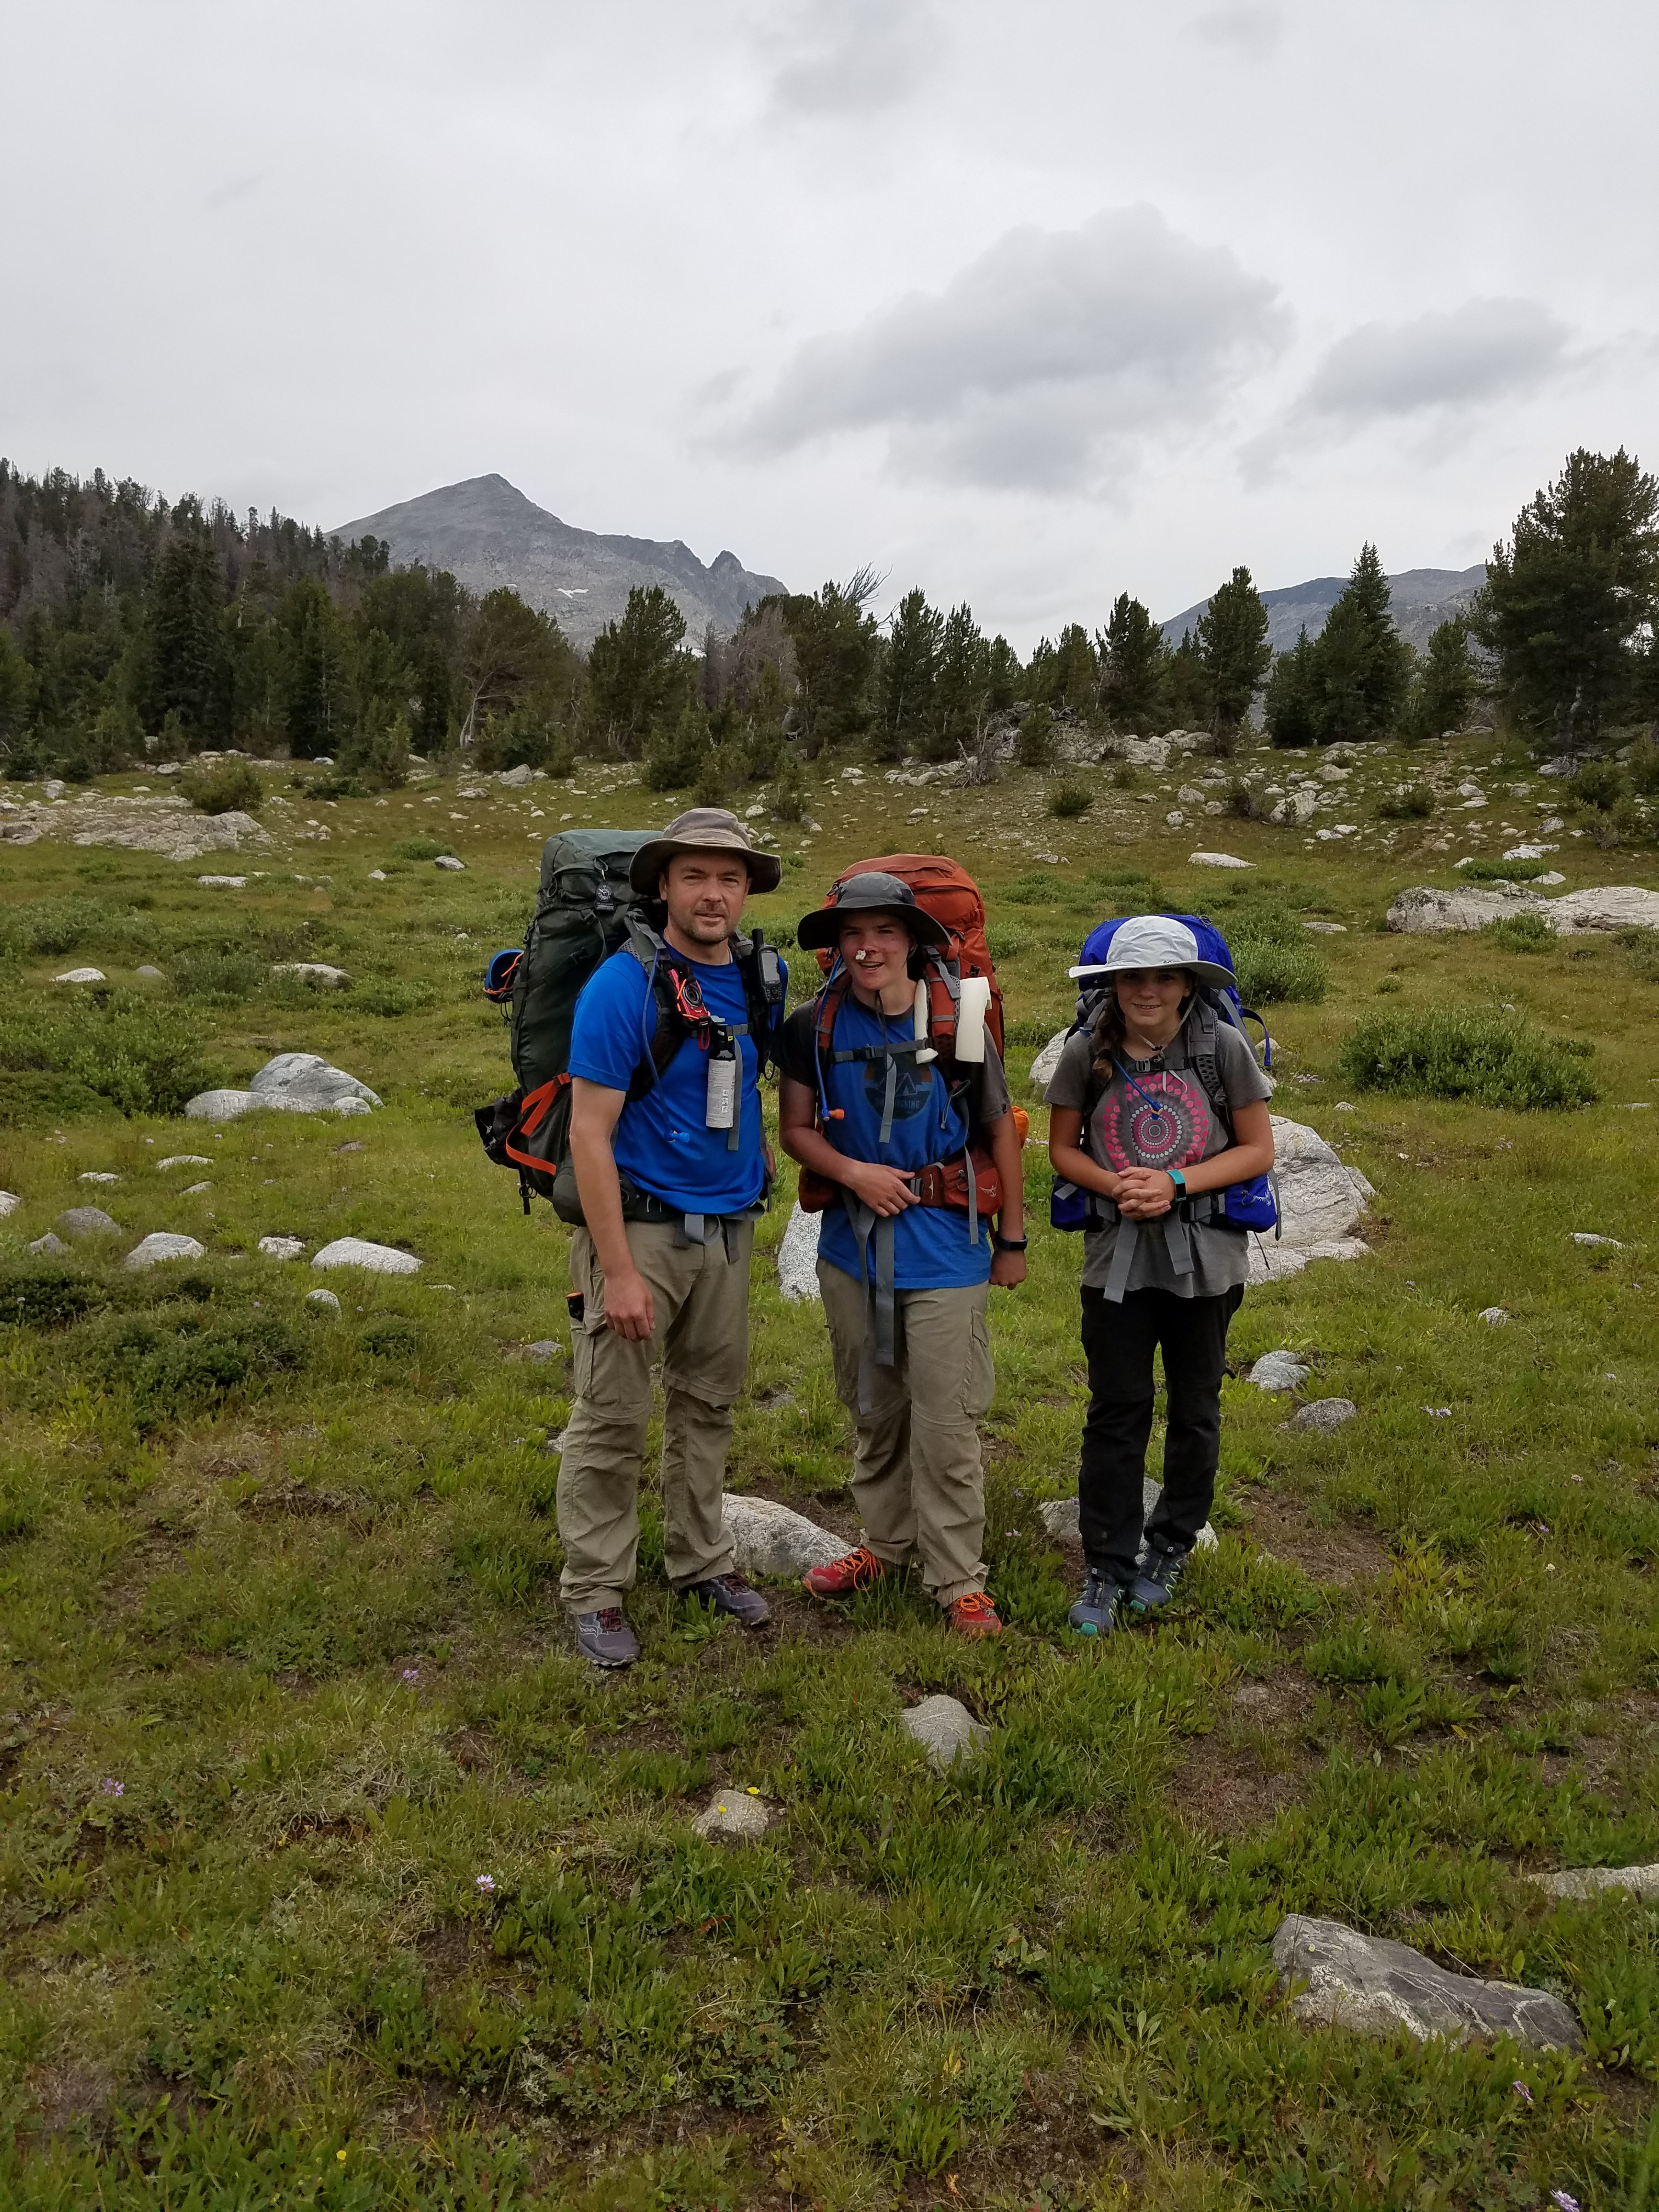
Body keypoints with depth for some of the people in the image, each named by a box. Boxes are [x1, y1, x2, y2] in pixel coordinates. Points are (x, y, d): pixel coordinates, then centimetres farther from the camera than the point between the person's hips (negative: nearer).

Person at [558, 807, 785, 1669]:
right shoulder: (622, 984, -15)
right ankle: (595, 1591, 16)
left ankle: (701, 1560, 33)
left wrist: (760, 1152, 10)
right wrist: (618, 1270, -20)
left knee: (709, 1404, 17)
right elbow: (589, 1132, -17)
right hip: (641, 1225, -6)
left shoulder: (762, 979, 4)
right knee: (612, 1418, 1)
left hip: (730, 1229, 6)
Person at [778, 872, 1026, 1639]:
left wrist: (1012, 1239, 4)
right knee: (872, 1409, 15)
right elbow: (795, 1130, 4)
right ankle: (887, 1542, 34)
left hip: (943, 1246, -2)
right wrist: (855, 1172, -15)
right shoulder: (815, 1028, -2)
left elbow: (1000, 1129, 2)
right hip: (853, 1243, 3)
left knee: (945, 1420, -1)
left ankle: (958, 1579, 12)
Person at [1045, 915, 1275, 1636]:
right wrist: (1117, 1186, -16)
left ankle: (1169, 1549, 32)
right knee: (1116, 1412, 5)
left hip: (1205, 1256, 0)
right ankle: (1105, 1568, 17)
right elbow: (1063, 1149, 3)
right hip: (1116, 1256, 0)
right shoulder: (1087, 1053, -5)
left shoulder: (1223, 1047, -9)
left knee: (1195, 1409, 13)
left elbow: (1258, 1151, -5)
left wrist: (1173, 1184, -17)